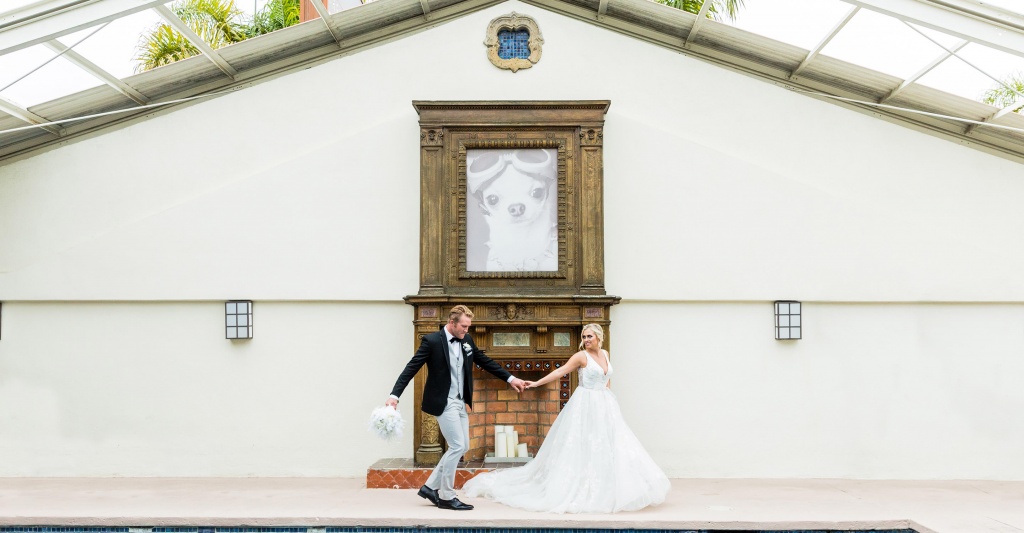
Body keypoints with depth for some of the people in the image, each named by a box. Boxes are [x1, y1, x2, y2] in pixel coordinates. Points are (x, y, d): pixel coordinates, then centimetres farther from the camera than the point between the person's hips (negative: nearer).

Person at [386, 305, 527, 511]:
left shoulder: (466, 340, 7)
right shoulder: (432, 340, -13)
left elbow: (485, 361, 16)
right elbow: (411, 368, -13)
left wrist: (510, 378, 13)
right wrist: (394, 395, -20)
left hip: (460, 403, 8)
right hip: (443, 402, -8)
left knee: (462, 447, 10)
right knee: (457, 447, -9)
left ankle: (430, 487, 20)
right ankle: (446, 497, 5)